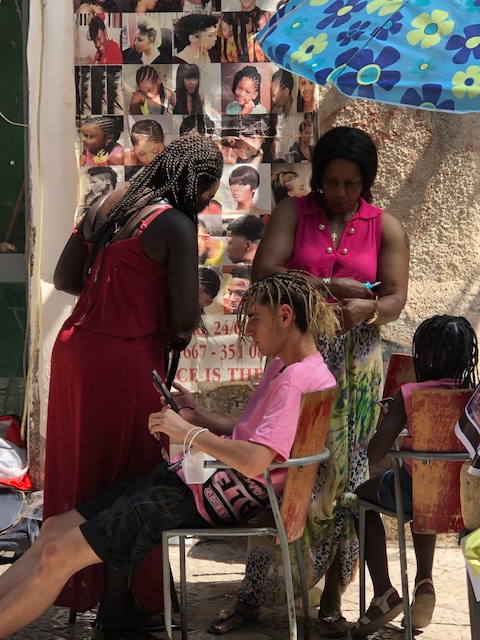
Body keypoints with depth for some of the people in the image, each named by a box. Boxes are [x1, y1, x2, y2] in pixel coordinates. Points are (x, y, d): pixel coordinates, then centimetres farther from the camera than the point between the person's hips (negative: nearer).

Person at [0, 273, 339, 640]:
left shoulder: (298, 380, -17)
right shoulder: (282, 368, 16)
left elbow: (253, 461, -27)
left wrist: (188, 432, -15)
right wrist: (197, 415, 8)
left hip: (212, 498, -10)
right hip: (192, 475, 10)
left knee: (58, 555, -13)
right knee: (54, 530, 6)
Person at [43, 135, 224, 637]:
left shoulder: (107, 206, 10)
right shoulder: (176, 224, -12)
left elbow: (64, 278, 15)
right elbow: (185, 320, -15)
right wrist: (177, 332, 7)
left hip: (73, 347, 8)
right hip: (126, 359, -8)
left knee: (81, 468, 18)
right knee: (126, 481, 3)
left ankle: (80, 589, 31)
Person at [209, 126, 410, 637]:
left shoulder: (386, 227, 5)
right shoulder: (292, 213, 3)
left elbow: (395, 299, -3)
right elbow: (263, 272, -10)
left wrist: (366, 309, -25)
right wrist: (328, 286, -20)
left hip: (355, 367, 0)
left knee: (342, 479, 2)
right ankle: (254, 594, 8)